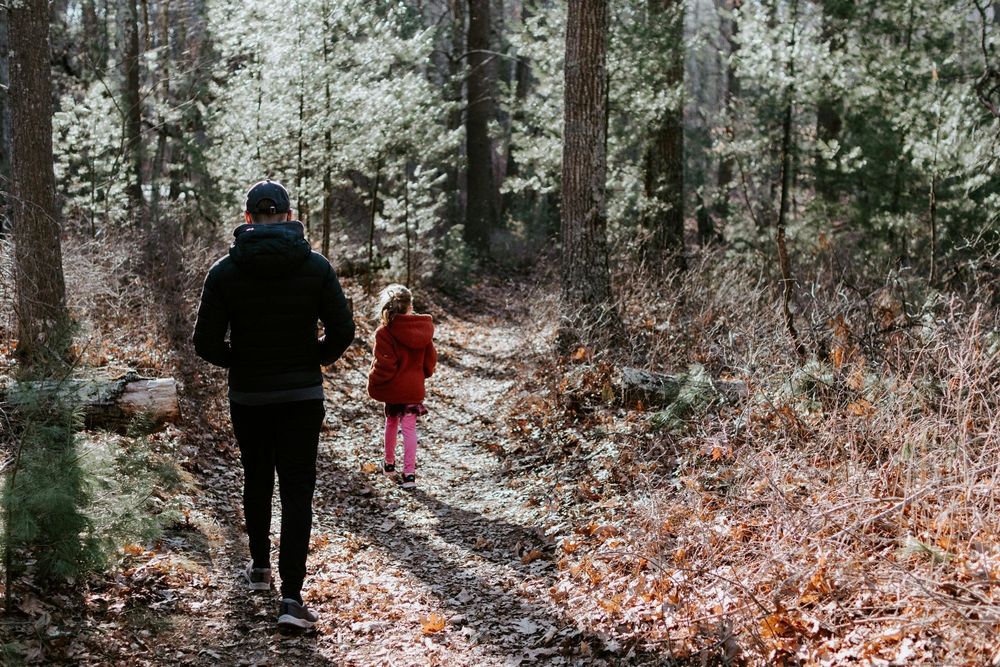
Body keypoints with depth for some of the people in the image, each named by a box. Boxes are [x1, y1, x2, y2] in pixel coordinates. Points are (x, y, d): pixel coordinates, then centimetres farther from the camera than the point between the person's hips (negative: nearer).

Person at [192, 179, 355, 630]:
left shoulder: (225, 271, -6)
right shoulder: (315, 266, -5)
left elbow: (207, 343, -8)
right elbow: (343, 331, -7)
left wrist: (239, 362, 11)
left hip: (248, 397, 1)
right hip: (303, 396, -1)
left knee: (256, 482, 21)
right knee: (297, 493, -1)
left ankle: (260, 568, 36)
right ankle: (292, 597, -10)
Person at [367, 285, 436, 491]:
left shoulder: (385, 331, -18)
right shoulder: (423, 329, -3)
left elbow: (383, 364, -19)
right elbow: (430, 358, 6)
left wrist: (373, 383, -3)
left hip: (392, 388, -2)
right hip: (414, 387, 2)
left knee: (391, 423, 20)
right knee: (409, 428, 4)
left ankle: (389, 464, 36)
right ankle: (409, 473, -4)